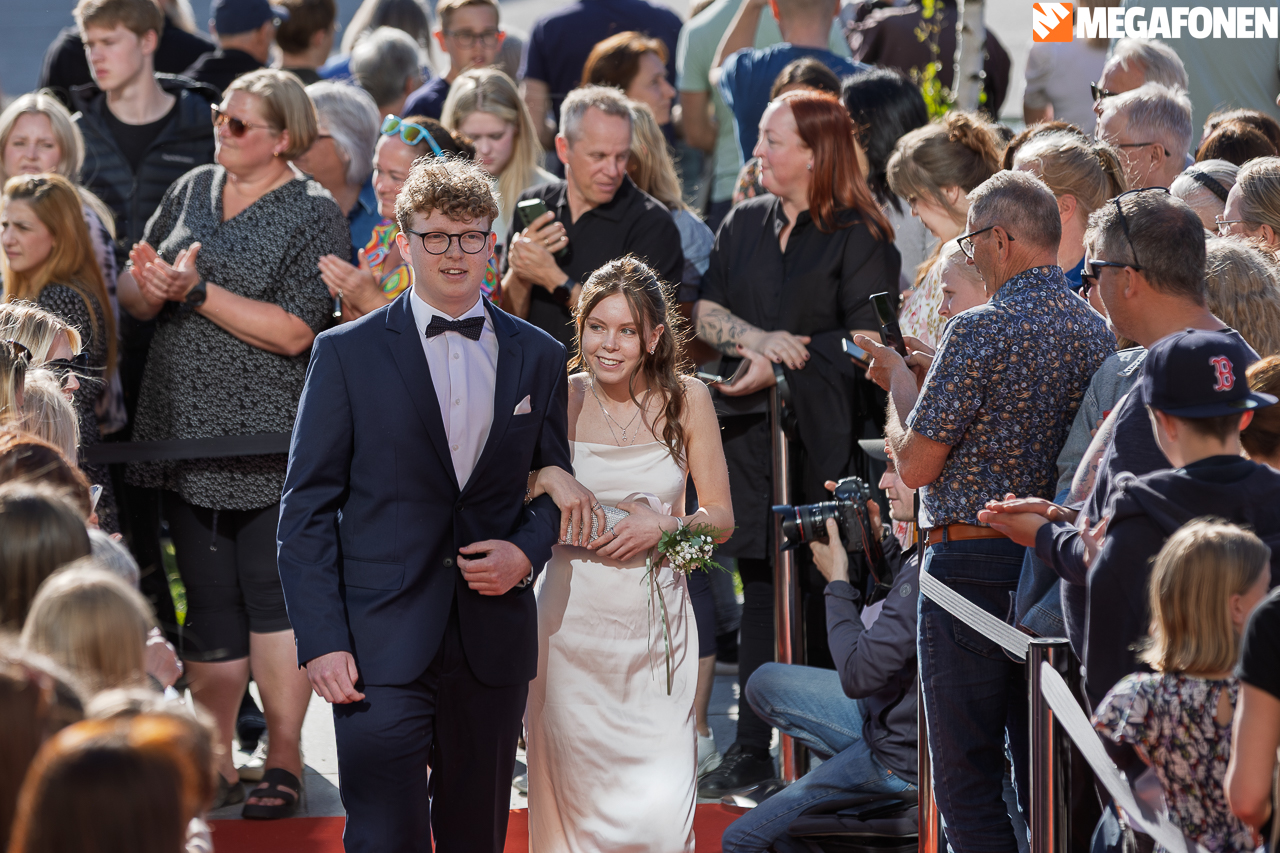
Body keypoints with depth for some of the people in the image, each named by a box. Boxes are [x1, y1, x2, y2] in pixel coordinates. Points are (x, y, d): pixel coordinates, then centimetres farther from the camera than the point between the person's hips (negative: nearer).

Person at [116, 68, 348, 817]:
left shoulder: (314, 214, -5)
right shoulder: (193, 190, 12)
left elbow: (293, 331, -16)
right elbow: (133, 298, 13)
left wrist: (197, 290, -17)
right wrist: (150, 284, -10)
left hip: (270, 444, -5)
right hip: (184, 431, 5)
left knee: (272, 595, -3)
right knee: (209, 601, 9)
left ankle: (285, 759, 5)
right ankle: (211, 760, 15)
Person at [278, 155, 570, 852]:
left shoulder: (538, 357, 9)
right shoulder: (346, 354, 0)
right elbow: (306, 508, -1)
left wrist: (527, 551, -5)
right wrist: (322, 640, -10)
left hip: (494, 642, 3)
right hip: (382, 646, -3)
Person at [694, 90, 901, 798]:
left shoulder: (859, 236, -3)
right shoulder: (745, 224, 16)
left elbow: (866, 340, -10)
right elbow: (703, 311, 10)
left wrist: (781, 365, -13)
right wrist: (754, 340, -9)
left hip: (826, 438, -5)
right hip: (753, 434, 5)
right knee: (761, 585, 6)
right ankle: (753, 746, 9)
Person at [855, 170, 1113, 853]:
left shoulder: (980, 330, -15)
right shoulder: (1098, 330, 6)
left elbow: (915, 465, -13)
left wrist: (899, 382, 5)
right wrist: (924, 371, 23)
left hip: (974, 560, -7)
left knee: (967, 777, 0)